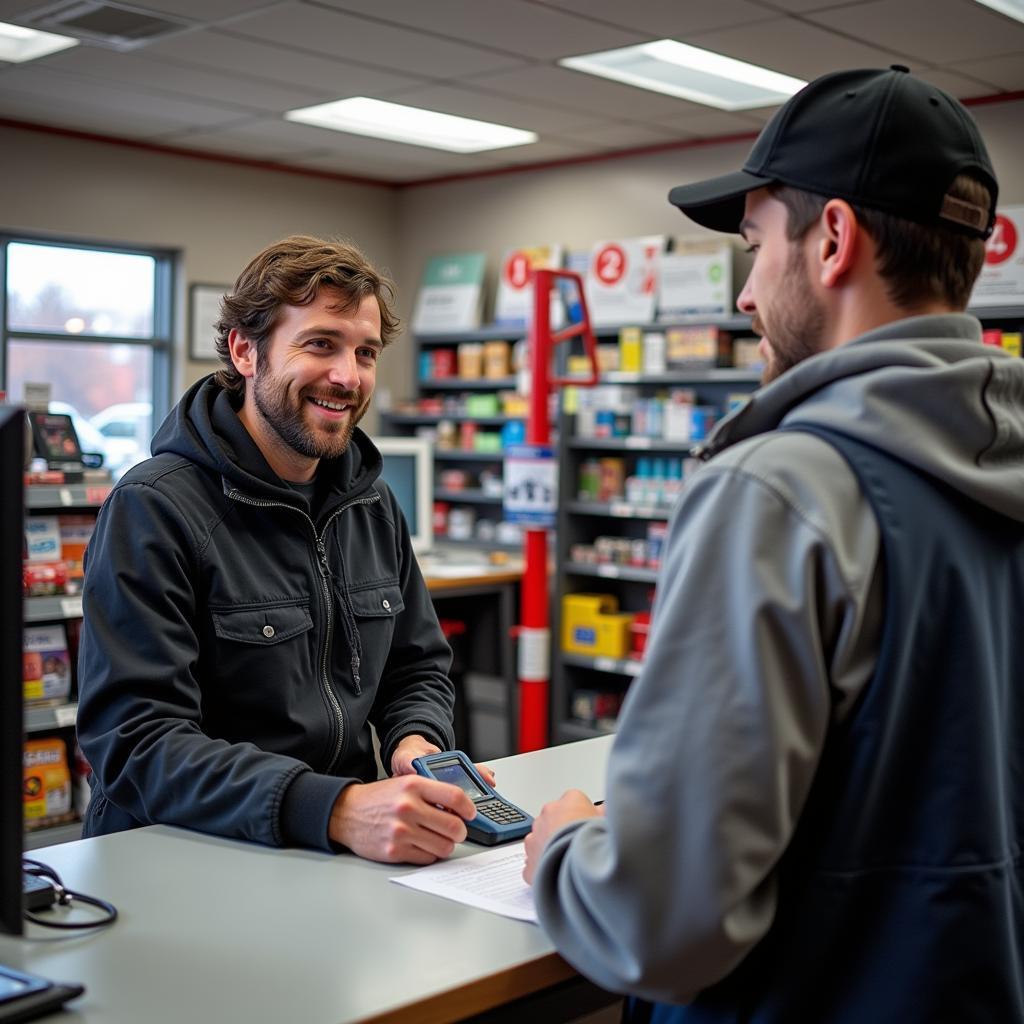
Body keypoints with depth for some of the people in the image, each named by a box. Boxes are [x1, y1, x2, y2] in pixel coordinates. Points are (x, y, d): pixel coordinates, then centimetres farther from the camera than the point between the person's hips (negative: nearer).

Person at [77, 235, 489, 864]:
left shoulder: (374, 505, 11)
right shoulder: (152, 510, -11)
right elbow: (136, 744, -19)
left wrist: (416, 742, -5)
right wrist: (335, 809, -32)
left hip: (350, 854, 6)